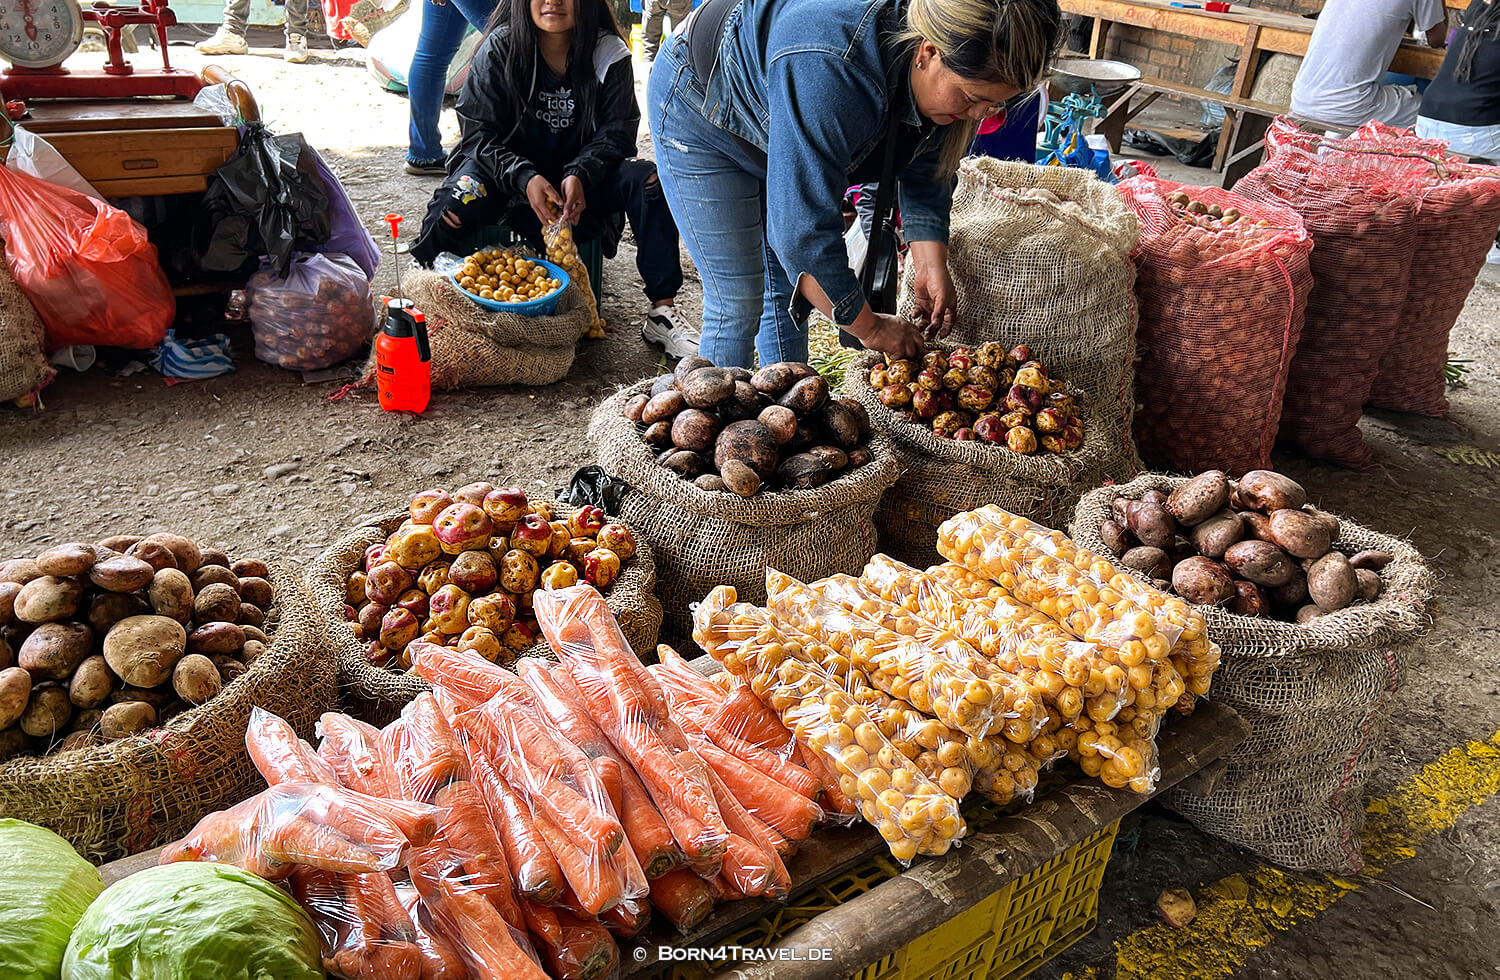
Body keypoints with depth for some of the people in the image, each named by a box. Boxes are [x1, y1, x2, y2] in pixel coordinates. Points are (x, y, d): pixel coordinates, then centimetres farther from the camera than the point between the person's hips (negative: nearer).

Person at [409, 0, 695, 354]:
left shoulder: (609, 53, -6)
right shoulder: (499, 49, -9)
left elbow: (617, 131, -6)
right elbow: (478, 132, -10)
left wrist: (580, 175, -26)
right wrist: (525, 178, -28)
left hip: (580, 181, 2)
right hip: (510, 174, -1)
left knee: (648, 181, -24)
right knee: (463, 198, -33)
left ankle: (662, 310, -19)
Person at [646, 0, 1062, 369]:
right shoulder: (832, 73, -44)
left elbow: (926, 170, -4)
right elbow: (803, 229, -41)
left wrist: (930, 264, -17)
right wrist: (869, 327, -29)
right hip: (700, 115, -7)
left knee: (789, 288, 9)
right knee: (739, 302, -8)